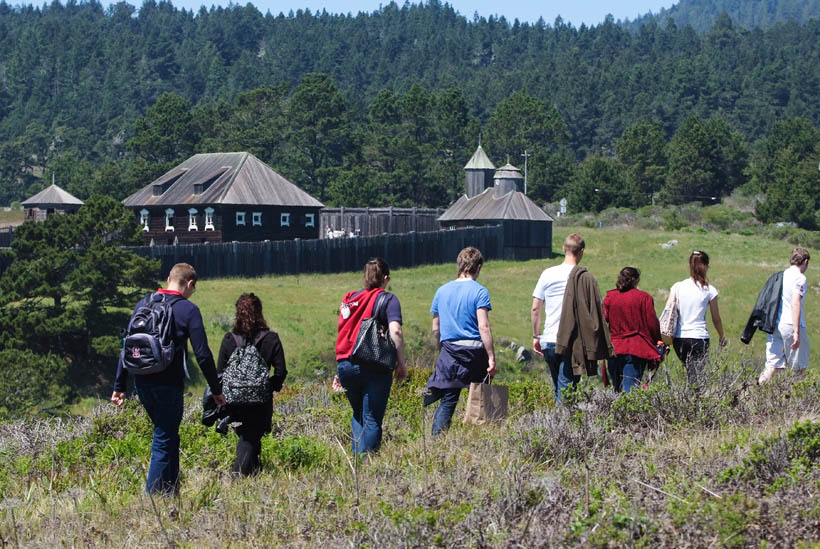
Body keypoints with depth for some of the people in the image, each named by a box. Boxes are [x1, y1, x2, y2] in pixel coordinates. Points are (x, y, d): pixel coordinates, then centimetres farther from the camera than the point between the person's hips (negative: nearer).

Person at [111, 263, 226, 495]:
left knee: (167, 435, 20)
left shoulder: (143, 304, 9)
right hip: (168, 384, -6)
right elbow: (203, 355, -9)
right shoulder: (188, 310, -6)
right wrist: (217, 390, 1)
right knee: (164, 442, 0)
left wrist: (119, 385, 13)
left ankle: (172, 492, 23)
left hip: (142, 382, 6)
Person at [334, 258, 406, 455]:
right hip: (374, 367, -5)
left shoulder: (350, 298, 14)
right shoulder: (388, 299, -1)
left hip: (345, 364, 5)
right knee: (372, 420, 1)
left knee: (358, 414, 21)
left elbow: (343, 333, 15)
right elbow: (395, 331, -15)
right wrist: (401, 363, -8)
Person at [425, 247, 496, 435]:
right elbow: (484, 327, -15)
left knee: (447, 403, 3)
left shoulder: (442, 291, 9)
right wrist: (491, 358, -14)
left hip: (449, 354, 4)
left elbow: (435, 329, 12)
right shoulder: (479, 291, -6)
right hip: (475, 352, -3)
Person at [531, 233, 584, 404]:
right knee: (566, 390, -3)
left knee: (558, 389, 18)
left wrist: (536, 336, 15)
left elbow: (535, 309, 6)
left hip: (548, 341, 3)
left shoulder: (548, 274, 4)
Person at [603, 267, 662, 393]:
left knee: (617, 388, 14)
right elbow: (652, 324, -2)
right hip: (636, 349, -3)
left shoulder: (609, 297, 4)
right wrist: (658, 343, 11)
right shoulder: (644, 298, -3)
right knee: (630, 388, -9)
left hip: (614, 349, 3)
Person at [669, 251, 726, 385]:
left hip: (679, 338, 3)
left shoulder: (677, 287, 2)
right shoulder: (709, 290, -3)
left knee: (690, 372, 22)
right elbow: (716, 318, 5)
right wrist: (721, 337, 22)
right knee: (696, 378, -4)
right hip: (699, 338, -3)